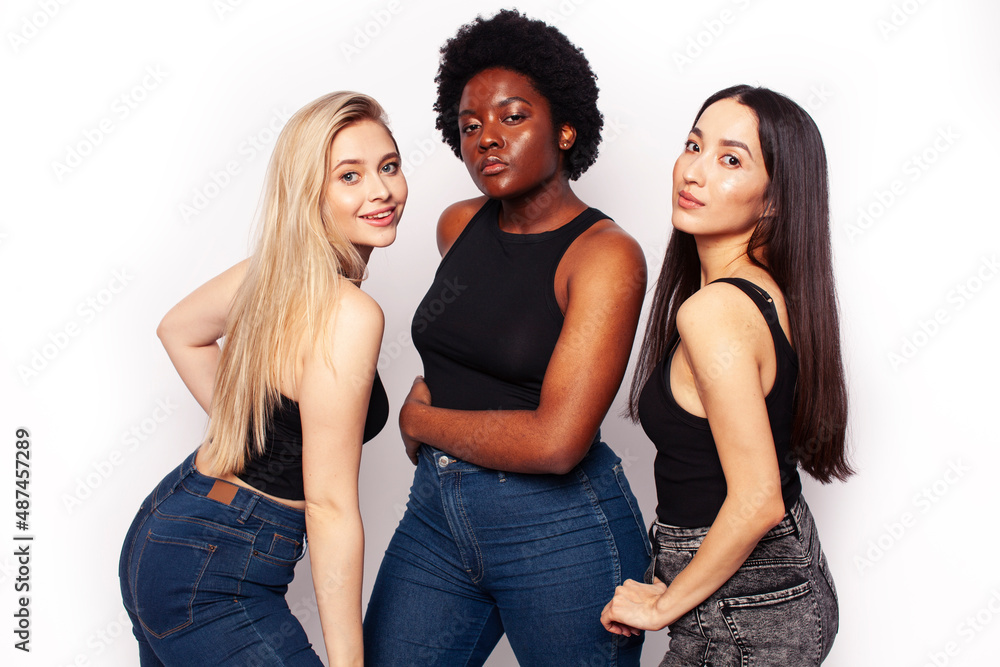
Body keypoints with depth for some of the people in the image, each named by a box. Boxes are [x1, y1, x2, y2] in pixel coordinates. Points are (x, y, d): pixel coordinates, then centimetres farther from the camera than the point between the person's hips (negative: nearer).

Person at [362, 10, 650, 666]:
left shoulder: (607, 253, -14)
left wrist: (421, 420, -10)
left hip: (561, 533, -6)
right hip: (436, 513, 6)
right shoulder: (458, 225, 6)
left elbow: (556, 443, -23)